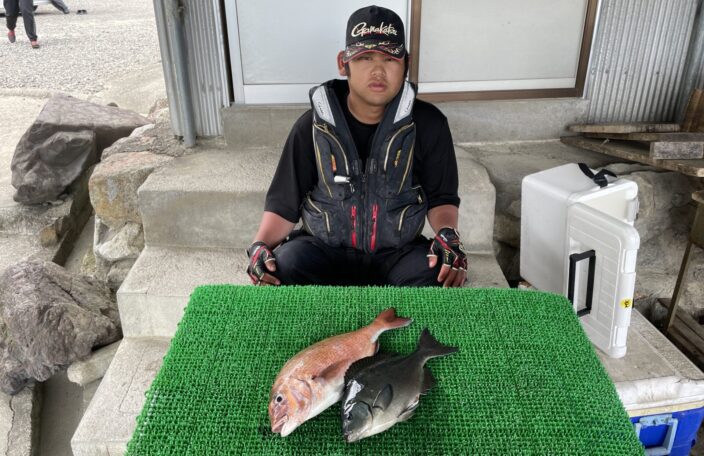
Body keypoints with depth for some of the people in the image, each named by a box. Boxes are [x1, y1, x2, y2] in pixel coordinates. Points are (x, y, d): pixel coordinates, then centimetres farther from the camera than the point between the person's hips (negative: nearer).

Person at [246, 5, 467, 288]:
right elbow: (284, 202, 0)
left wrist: (448, 236, -18)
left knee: (441, 278, -29)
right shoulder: (312, 126, -4)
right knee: (283, 267, -30)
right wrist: (261, 245, -18)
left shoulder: (428, 124, -4)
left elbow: (441, 196, 3)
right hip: (325, 250, 0)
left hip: (399, 252, 1)